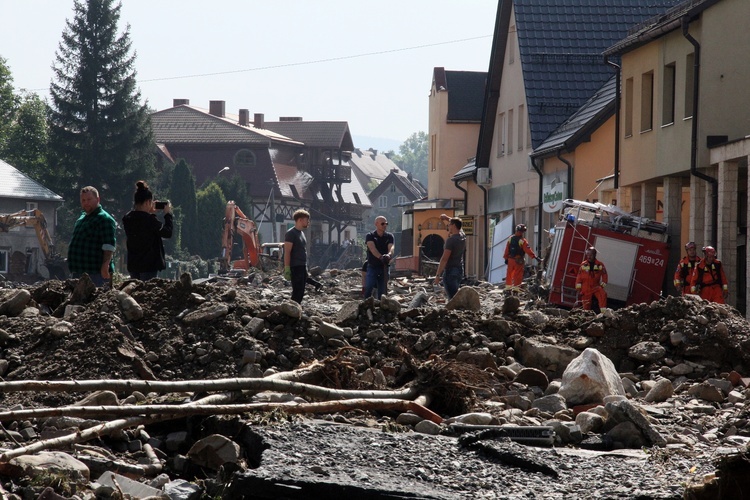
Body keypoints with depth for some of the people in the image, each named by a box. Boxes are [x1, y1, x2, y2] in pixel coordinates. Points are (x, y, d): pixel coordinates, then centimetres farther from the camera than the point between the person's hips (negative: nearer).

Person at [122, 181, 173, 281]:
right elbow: (167, 233, -8)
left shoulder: (127, 219, 3)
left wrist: (151, 214, 15)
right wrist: (168, 214, 4)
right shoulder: (149, 220, -18)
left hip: (133, 264, 7)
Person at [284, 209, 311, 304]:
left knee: (301, 292, 10)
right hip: (295, 267, -9)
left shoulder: (301, 233, 18)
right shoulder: (291, 233, -10)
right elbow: (287, 252, -15)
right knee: (297, 292, -11)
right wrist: (287, 269, -21)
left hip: (302, 267, 9)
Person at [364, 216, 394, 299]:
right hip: (372, 267, -2)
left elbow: (391, 248, -13)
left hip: (384, 268, 2)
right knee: (368, 287, -17)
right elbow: (372, 248, -20)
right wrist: (380, 257, -40)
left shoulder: (389, 237, 7)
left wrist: (389, 255, -39)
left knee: (382, 291, 3)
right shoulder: (370, 236, -1)